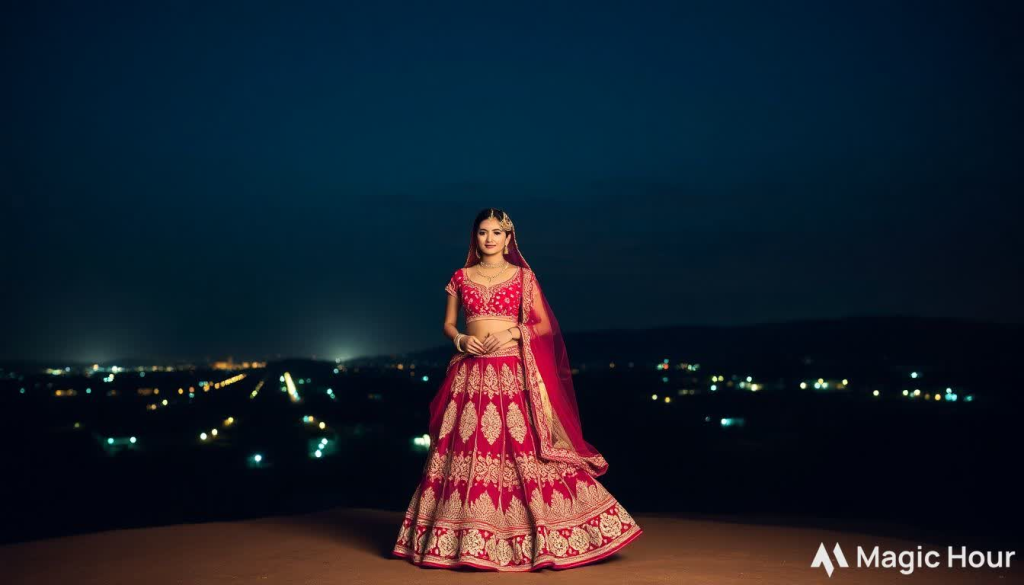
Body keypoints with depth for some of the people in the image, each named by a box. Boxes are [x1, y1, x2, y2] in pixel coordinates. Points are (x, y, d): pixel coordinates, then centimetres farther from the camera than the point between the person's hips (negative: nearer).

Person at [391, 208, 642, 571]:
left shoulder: (523, 277, 5)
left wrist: (514, 332, -12)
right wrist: (461, 339, -6)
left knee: (523, 447, -7)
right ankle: (467, 538, 10)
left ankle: (547, 534, 1)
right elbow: (448, 323, 15)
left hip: (512, 372, -2)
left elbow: (545, 326, 4)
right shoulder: (461, 278, 11)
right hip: (471, 373, 3)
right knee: (466, 450, 1)